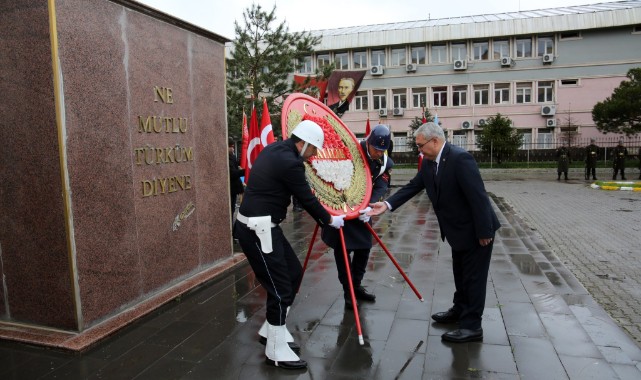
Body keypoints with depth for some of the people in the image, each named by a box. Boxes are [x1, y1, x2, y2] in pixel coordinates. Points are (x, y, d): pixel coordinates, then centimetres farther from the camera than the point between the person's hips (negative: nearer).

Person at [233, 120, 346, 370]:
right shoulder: (289, 162, -20)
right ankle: (276, 350, 16)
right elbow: (307, 199, -11)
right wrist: (330, 220, 4)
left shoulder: (275, 150, 11)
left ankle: (271, 330, 30)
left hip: (262, 225, 10)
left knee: (293, 273, 16)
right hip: (257, 229, -10)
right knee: (280, 287, -1)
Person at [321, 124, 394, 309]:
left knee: (364, 247, 9)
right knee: (342, 249, -3)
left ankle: (357, 285, 26)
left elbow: (381, 187, -16)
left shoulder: (385, 163, -6)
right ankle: (348, 291, 10)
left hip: (363, 208, 5)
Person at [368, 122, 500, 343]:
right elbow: (412, 186, 1)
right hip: (458, 230, 9)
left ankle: (472, 326, 13)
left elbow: (478, 196, -27)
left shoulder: (460, 158, -26)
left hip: (476, 230, -9)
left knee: (473, 277, 1)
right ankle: (460, 310, 40)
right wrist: (387, 204, -12)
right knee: (460, 274, 22)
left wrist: (484, 232, -25)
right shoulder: (429, 163, 1)